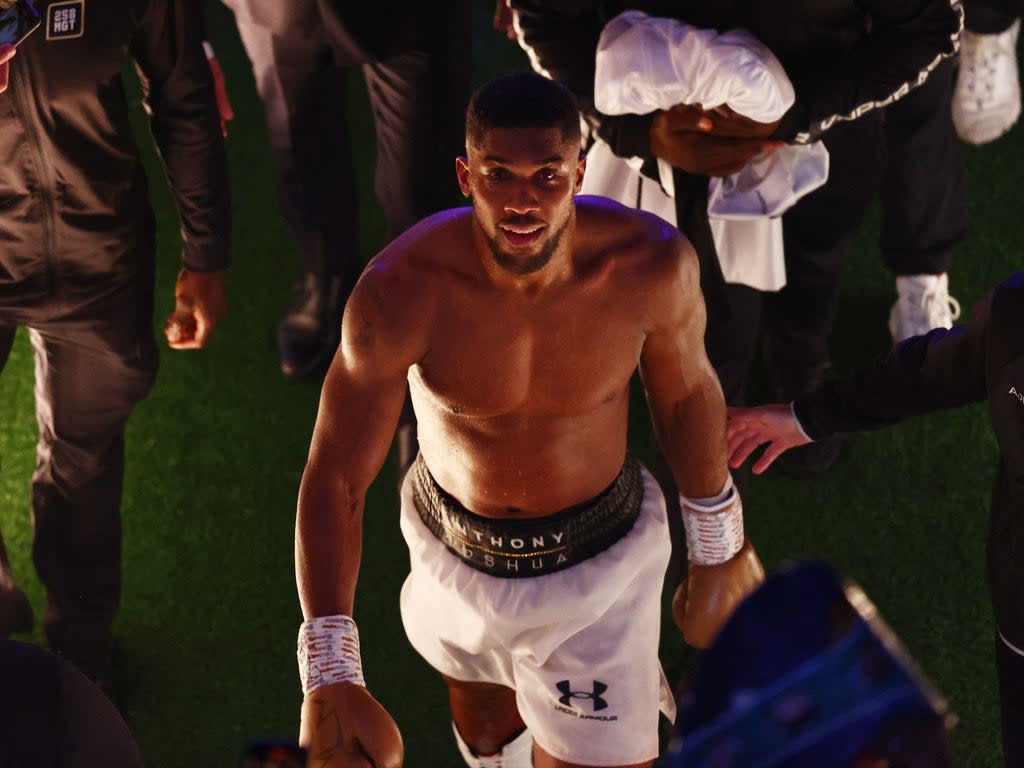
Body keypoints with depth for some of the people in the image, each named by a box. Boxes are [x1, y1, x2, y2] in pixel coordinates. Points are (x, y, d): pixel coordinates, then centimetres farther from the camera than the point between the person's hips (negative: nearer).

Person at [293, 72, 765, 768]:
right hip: (457, 553, 1)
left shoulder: (651, 262, -29)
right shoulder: (400, 292, -32)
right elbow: (333, 479, -26)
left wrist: (720, 548, 7)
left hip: (598, 560, -1)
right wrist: (330, 677, -35)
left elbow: (686, 392, -7)